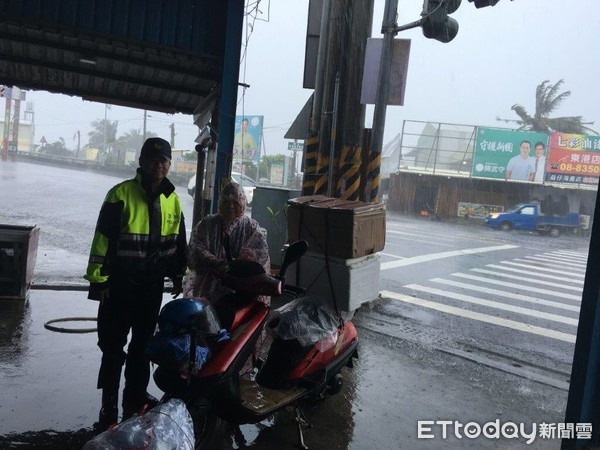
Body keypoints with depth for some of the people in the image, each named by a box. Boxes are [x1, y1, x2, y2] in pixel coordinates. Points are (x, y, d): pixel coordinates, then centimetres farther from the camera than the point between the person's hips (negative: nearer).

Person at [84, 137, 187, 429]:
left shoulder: (172, 200, 7)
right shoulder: (121, 194, -10)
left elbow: (178, 241, 15)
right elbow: (102, 238, -11)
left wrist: (177, 276, 16)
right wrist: (98, 278, -13)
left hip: (153, 285, 5)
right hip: (119, 284, -4)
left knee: (142, 345, 15)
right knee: (113, 346, 4)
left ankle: (135, 399, 30)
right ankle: (109, 407, 16)